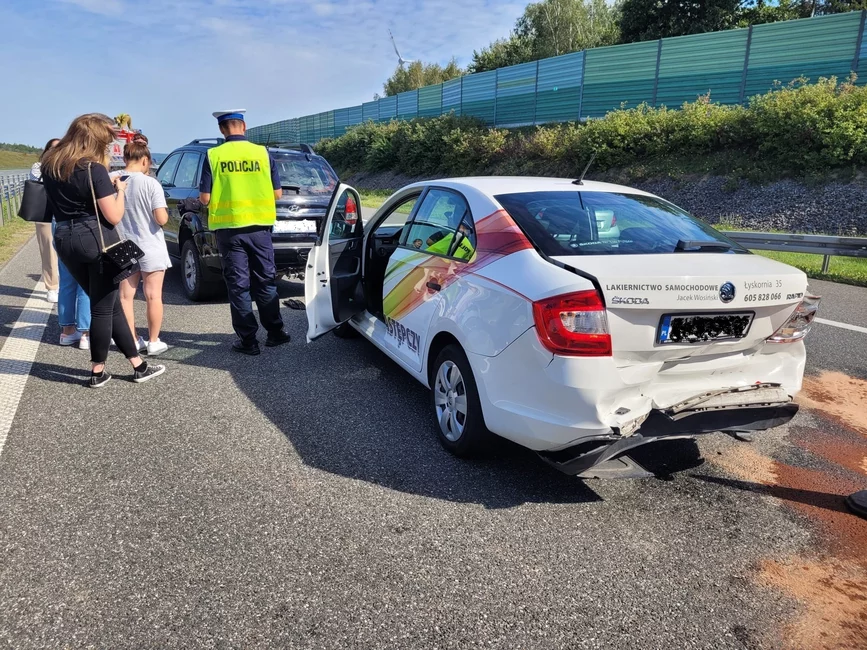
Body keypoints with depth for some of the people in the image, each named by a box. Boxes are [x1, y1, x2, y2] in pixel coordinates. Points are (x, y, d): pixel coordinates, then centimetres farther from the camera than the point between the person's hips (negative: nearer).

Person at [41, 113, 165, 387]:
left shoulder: (49, 166, 8)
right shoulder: (94, 169, -14)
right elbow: (114, 217, -14)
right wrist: (120, 190, 2)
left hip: (64, 240, 7)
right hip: (97, 241, -7)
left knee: (109, 303, 14)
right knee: (103, 308, 6)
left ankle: (138, 364, 19)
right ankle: (97, 372, 17)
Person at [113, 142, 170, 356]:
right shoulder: (151, 183, -16)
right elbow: (161, 219, -18)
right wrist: (166, 213, 3)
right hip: (150, 248, -4)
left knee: (126, 296, 13)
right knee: (153, 296, 6)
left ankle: (133, 341, 19)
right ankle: (153, 342, 11)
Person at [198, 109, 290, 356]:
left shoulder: (214, 156, -5)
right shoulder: (262, 153, -1)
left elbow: (204, 198, -5)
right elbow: (277, 193, 2)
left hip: (229, 229, -1)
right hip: (259, 227, 1)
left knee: (238, 285, 5)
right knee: (265, 281, 13)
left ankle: (248, 340, 8)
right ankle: (275, 332, 18)